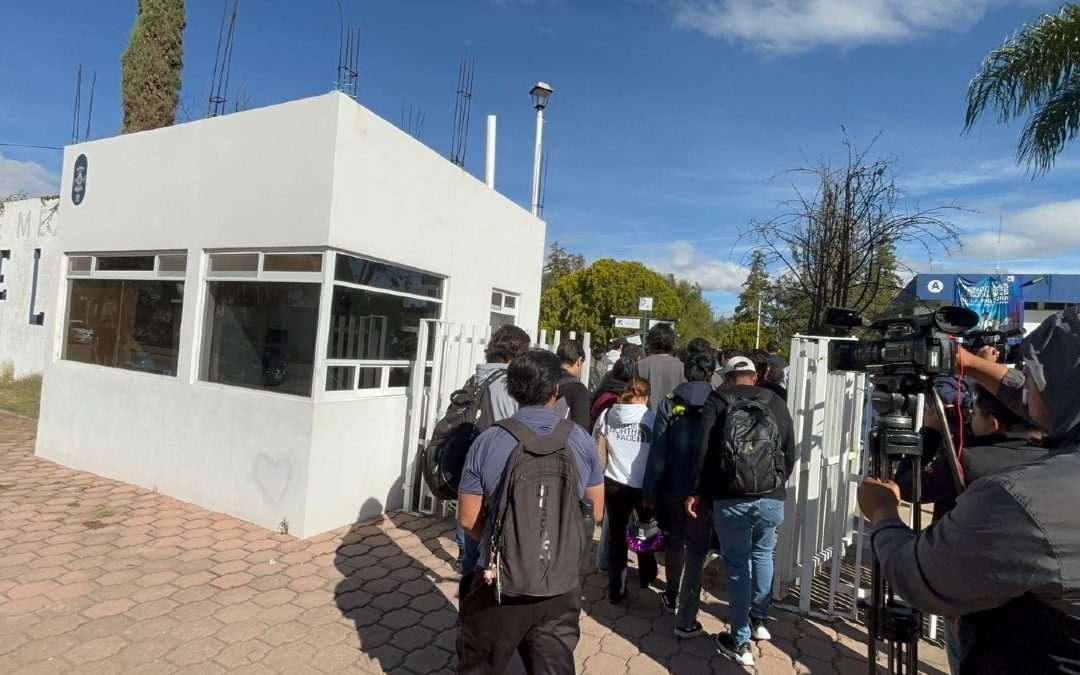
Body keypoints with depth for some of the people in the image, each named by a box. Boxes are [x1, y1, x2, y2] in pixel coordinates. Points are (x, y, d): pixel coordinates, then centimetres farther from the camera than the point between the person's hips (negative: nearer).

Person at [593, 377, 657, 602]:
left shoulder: (606, 416, -8)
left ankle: (616, 590, 20)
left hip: (615, 485, 1)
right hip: (645, 486, 0)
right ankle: (646, 576, 43)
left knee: (616, 535, 15)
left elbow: (598, 454, -3)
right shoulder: (653, 420, -13)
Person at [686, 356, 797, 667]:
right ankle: (760, 621, 38)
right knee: (763, 554, 27)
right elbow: (791, 453, 14)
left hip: (730, 499, -3)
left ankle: (740, 643, 17)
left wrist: (696, 492, 2)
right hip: (772, 498, 3)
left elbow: (704, 451, -7)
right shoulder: (777, 403, 9)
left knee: (737, 564, 9)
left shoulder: (717, 401, 0)